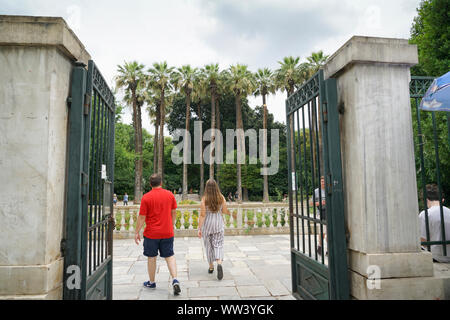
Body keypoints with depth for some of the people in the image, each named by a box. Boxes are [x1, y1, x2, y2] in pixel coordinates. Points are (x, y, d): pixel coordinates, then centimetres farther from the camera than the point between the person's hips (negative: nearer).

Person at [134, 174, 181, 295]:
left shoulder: (146, 197, -9)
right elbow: (174, 213, 8)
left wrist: (137, 232, 2)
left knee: (151, 257, 12)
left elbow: (142, 217, -8)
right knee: (170, 256, 9)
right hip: (167, 233, 2)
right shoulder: (170, 195, 0)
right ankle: (175, 280, -5)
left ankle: (151, 282, 26)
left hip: (151, 233, -2)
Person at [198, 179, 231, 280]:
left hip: (207, 224, -1)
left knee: (209, 245, 15)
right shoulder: (221, 197, -5)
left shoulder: (204, 199, -12)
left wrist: (199, 228, -8)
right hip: (219, 223, 1)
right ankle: (219, 263, -18)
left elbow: (202, 215, -12)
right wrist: (231, 213, 23)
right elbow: (225, 211, 1)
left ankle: (211, 267, 27)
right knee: (218, 245, 6)